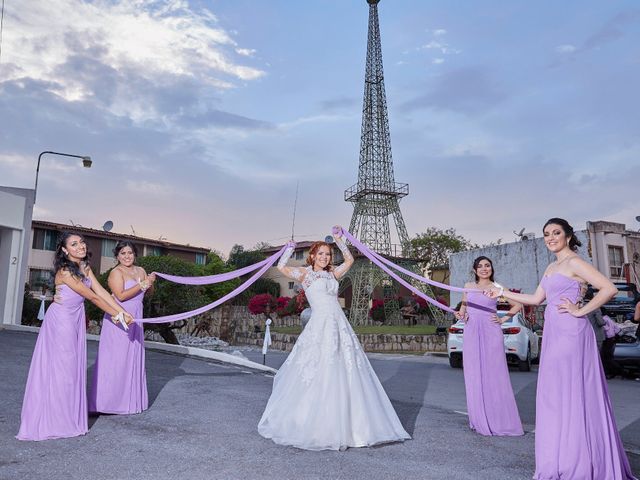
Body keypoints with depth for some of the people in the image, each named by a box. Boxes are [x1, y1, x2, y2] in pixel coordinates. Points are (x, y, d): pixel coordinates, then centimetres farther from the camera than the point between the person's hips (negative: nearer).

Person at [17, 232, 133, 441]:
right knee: (60, 368, 2)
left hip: (76, 320, 7)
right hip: (61, 320, -7)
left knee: (74, 367, 11)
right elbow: (93, 297, -20)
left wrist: (122, 311, -12)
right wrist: (116, 315, -14)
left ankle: (70, 418, 22)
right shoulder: (65, 272, -22)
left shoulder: (85, 267, 2)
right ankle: (54, 420, 15)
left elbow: (101, 291, -4)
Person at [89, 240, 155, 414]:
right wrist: (142, 284, -19)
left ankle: (130, 400, 22)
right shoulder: (116, 273, -9)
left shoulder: (140, 270, 11)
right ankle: (108, 399, 8)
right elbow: (121, 295, -20)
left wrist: (151, 282, -3)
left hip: (134, 321, 7)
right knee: (115, 359, -2)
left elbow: (149, 292, 17)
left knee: (133, 359, 11)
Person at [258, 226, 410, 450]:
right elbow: (281, 267, -6)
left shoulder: (332, 273, 19)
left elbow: (349, 260, 27)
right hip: (320, 326, -6)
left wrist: (339, 240, 23)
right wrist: (290, 247, 7)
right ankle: (311, 425, 10)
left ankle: (343, 426, 17)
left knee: (346, 376, 6)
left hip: (340, 327, 6)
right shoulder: (305, 273, 4)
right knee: (318, 376, -4)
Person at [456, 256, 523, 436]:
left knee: (494, 374, -3)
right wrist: (460, 314, 0)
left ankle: (498, 420, 6)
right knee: (474, 376, 4)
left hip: (491, 333, -3)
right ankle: (480, 420, 14)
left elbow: (517, 305, 9)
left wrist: (503, 319, 0)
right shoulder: (468, 286, 12)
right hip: (472, 334, 3)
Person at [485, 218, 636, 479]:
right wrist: (503, 293, 23)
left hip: (570, 332, -9)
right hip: (553, 333, 9)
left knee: (571, 393, -4)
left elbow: (609, 289, -16)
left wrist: (580, 311, -14)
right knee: (554, 395, 10)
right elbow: (536, 299, 22)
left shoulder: (574, 262, -7)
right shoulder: (551, 267, 18)